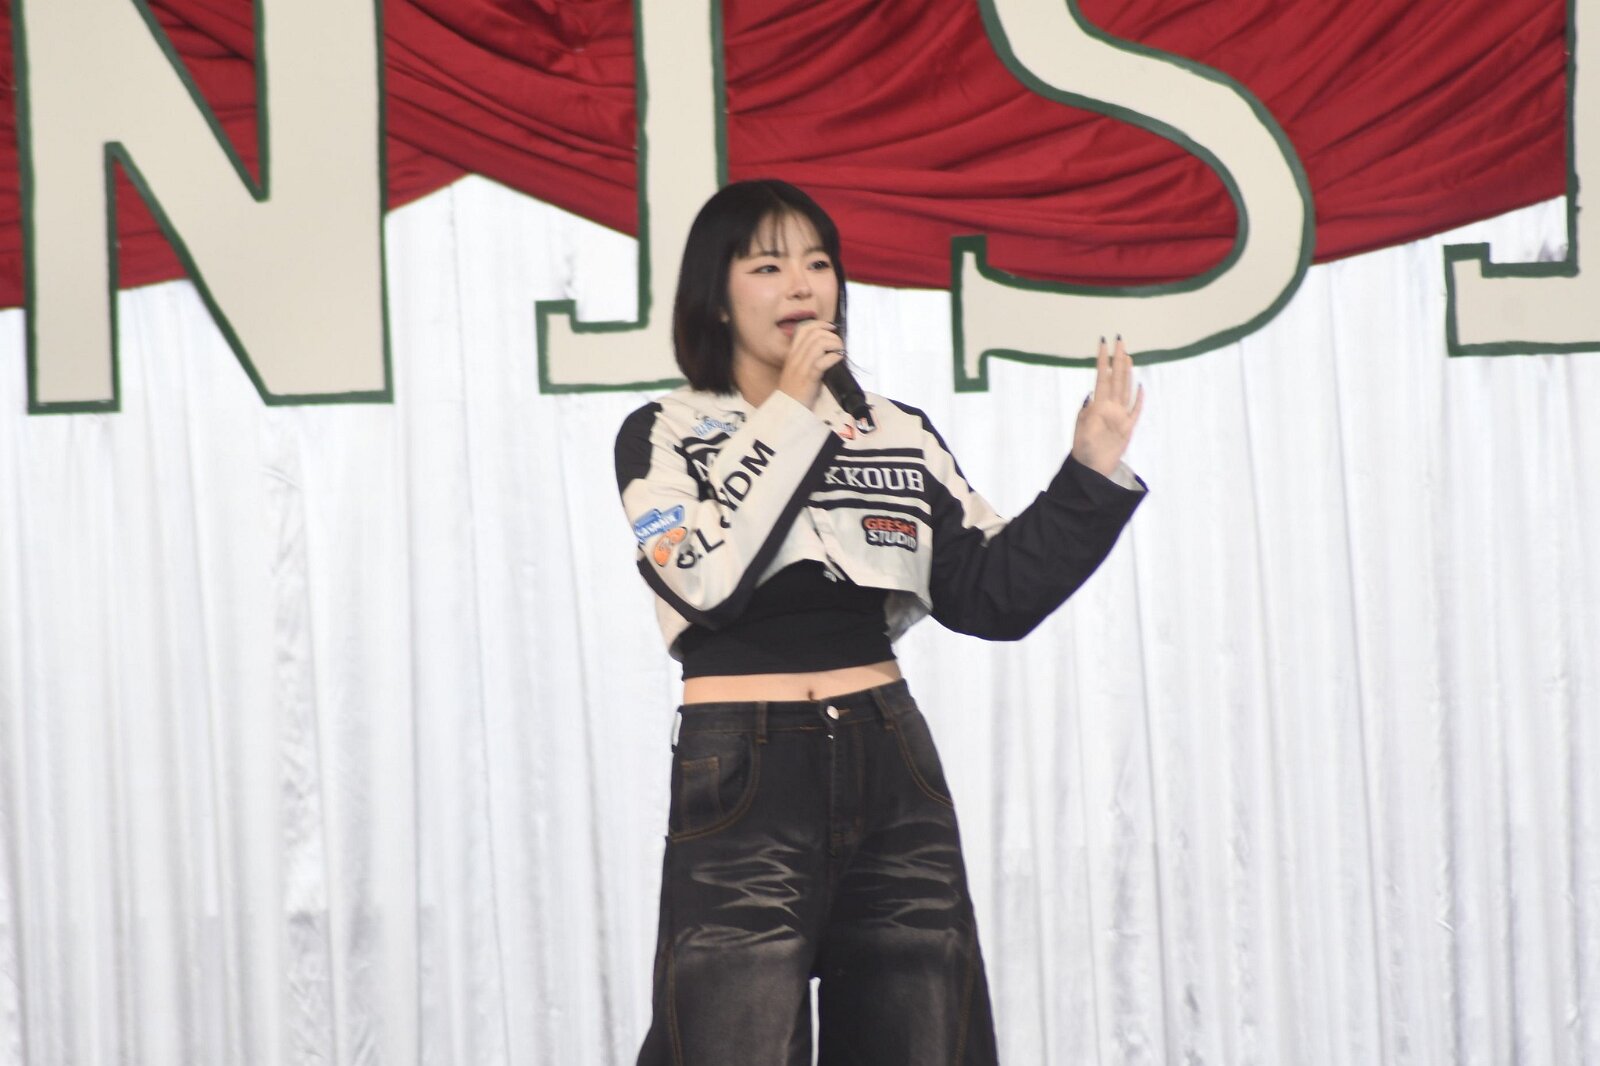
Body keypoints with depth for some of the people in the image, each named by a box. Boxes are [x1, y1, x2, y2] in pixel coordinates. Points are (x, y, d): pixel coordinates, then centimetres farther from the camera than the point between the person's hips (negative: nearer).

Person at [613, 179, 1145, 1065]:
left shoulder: (898, 434, 12)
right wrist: (790, 416, -12)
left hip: (893, 772, 4)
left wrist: (1093, 472, -3)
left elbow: (994, 595, 6)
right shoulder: (662, 436, 2)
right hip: (742, 786, -4)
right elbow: (705, 580, -16)